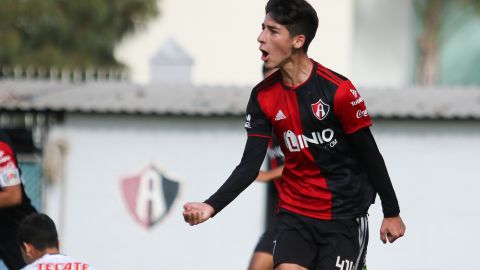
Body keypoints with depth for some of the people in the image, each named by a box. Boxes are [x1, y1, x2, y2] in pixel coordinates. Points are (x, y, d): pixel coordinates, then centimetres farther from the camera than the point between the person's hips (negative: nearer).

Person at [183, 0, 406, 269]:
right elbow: (250, 165, -3)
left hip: (344, 215, -4)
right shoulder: (263, 96, -1)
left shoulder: (339, 91, -16)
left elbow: (370, 155, -8)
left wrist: (391, 213, -2)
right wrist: (211, 206, -16)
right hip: (295, 214, 4)